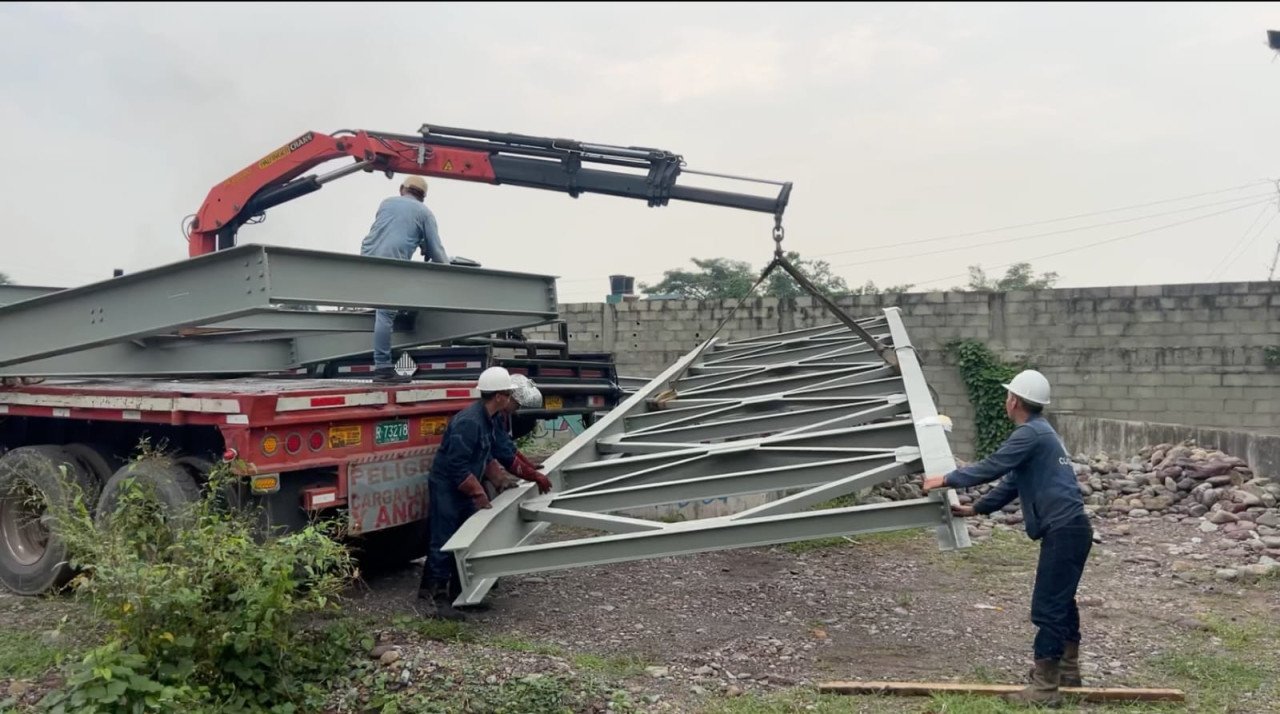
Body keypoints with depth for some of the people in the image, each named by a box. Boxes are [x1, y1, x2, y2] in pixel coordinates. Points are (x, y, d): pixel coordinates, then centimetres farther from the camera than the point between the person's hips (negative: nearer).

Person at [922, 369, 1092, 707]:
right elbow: (1011, 483, 22)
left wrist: (946, 480, -5)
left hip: (1064, 530, -11)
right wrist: (974, 509, 23)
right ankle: (1067, 671, 34)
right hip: (1068, 529, 11)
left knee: (1047, 608, -7)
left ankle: (1044, 688, -2)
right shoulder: (1039, 432, 19)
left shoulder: (1031, 433, -14)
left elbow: (992, 466, -16)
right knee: (1061, 602, 21)